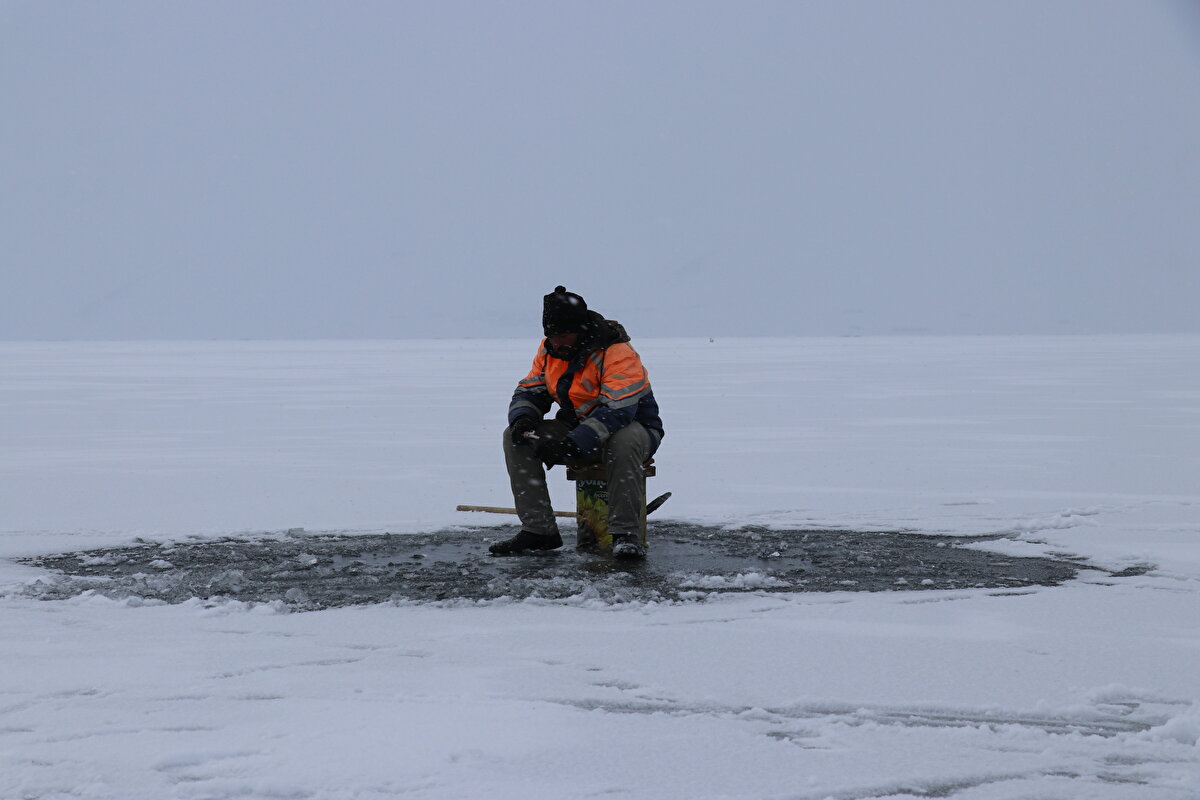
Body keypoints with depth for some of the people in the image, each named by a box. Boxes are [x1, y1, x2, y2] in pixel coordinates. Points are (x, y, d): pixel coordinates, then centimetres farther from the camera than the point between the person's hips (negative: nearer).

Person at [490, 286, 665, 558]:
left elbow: (618, 411, -34)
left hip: (633, 427, -7)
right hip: (576, 429, 7)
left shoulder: (617, 353, -23)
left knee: (622, 442, -42)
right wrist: (522, 419, -19)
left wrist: (572, 444, -43)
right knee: (515, 437, -11)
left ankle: (625, 533, -32)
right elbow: (529, 391, 7)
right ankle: (538, 530, -13)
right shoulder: (549, 351, 0)